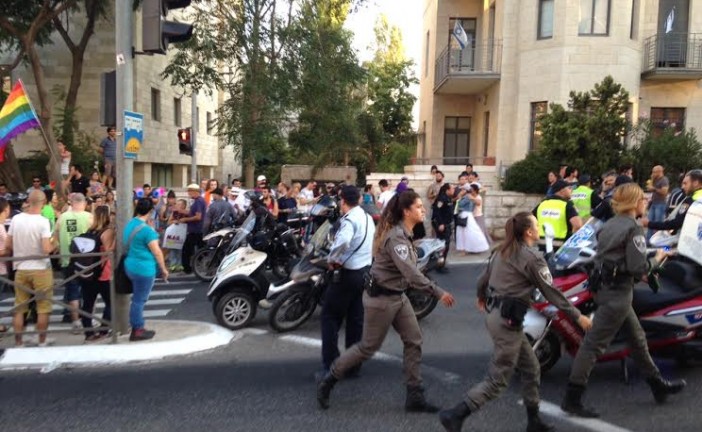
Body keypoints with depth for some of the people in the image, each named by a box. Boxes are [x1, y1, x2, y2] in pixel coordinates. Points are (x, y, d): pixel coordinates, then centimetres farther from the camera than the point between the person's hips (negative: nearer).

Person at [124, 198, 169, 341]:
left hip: (131, 266, 9)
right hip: (144, 268, -9)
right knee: (139, 299, 0)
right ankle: (137, 331, 9)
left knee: (138, 298, 19)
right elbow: (156, 251, -17)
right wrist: (164, 269, -9)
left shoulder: (129, 225, 7)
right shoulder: (146, 229, -20)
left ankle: (138, 328, 26)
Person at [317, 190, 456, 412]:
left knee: (414, 341, 7)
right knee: (368, 347, 4)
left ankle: (414, 397, 17)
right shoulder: (396, 237, -25)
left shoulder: (404, 233, 6)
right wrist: (438, 292, -34)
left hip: (398, 296, 9)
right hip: (381, 298, -9)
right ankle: (328, 382, 22)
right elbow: (410, 273, -34)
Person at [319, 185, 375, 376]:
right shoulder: (368, 217, 11)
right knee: (356, 318, 13)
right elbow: (374, 242, 23)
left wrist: (332, 258, -22)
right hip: (365, 271, 9)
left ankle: (330, 365, 0)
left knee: (330, 317, 1)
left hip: (347, 273, -8)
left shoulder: (349, 219, -18)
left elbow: (343, 241, -37)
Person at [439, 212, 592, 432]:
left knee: (531, 368, 19)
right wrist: (577, 316, 0)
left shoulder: (502, 251, 12)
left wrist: (481, 297, 39)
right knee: (498, 381, -2)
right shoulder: (532, 258, -11)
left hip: (495, 315, 9)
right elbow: (552, 293, -9)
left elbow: (483, 279, 19)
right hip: (508, 320, -9)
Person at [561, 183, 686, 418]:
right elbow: (639, 267, -18)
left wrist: (637, 274, 15)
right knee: (594, 344, -7)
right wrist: (657, 260, 1)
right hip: (618, 293, -9)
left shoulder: (609, 225, 11)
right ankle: (571, 399, -2)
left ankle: (658, 385, 40)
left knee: (637, 337, 22)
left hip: (604, 287, 9)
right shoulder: (634, 229, -14)